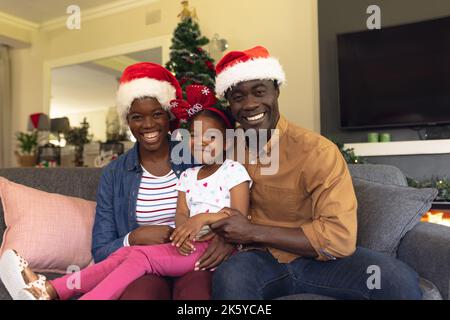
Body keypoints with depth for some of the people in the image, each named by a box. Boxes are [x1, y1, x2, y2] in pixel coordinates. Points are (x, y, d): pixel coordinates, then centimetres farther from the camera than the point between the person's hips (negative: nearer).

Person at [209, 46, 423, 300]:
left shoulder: (317, 151, -15)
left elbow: (341, 237, -21)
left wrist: (254, 231, -20)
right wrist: (226, 235, -8)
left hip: (319, 259, -2)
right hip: (261, 258, 2)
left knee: (399, 280, -28)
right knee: (229, 277, -33)